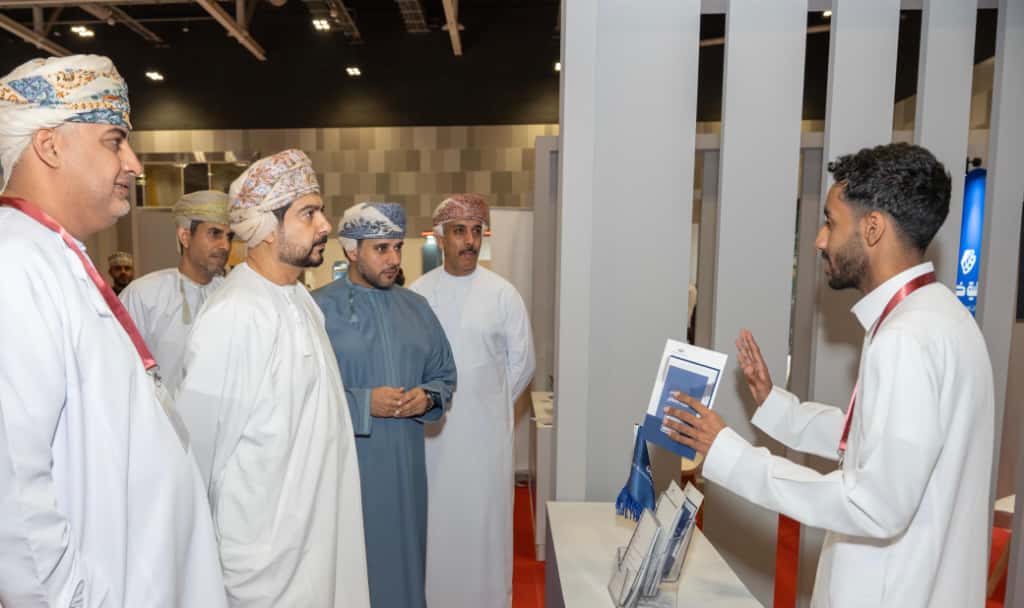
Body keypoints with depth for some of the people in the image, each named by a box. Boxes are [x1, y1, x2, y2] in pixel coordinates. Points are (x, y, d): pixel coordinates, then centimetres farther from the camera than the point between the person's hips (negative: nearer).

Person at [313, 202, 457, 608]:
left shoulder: (416, 308, 8)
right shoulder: (319, 308, -7)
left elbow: (444, 375, 12)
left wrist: (428, 397, -8)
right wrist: (363, 404, -18)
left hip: (405, 467, 4)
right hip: (345, 467, -4)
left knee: (403, 558, 17)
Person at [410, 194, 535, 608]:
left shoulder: (503, 294, -5)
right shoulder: (417, 293, -1)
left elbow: (522, 363, 1)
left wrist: (492, 403, 4)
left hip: (486, 429, -1)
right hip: (430, 427, 2)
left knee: (483, 516, 8)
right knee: (433, 517, 13)